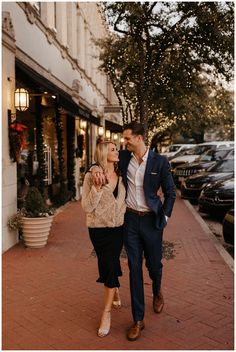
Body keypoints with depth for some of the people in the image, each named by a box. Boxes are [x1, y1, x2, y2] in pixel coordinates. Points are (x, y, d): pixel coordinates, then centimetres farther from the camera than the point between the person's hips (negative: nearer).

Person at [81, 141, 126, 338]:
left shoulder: (121, 176, 3)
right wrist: (97, 187, -25)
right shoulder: (91, 176, -10)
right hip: (98, 229, -2)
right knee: (109, 265, 11)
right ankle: (115, 291, 43)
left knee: (110, 265, -1)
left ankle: (107, 312, 10)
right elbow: (87, 207, -14)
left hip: (118, 227, 2)